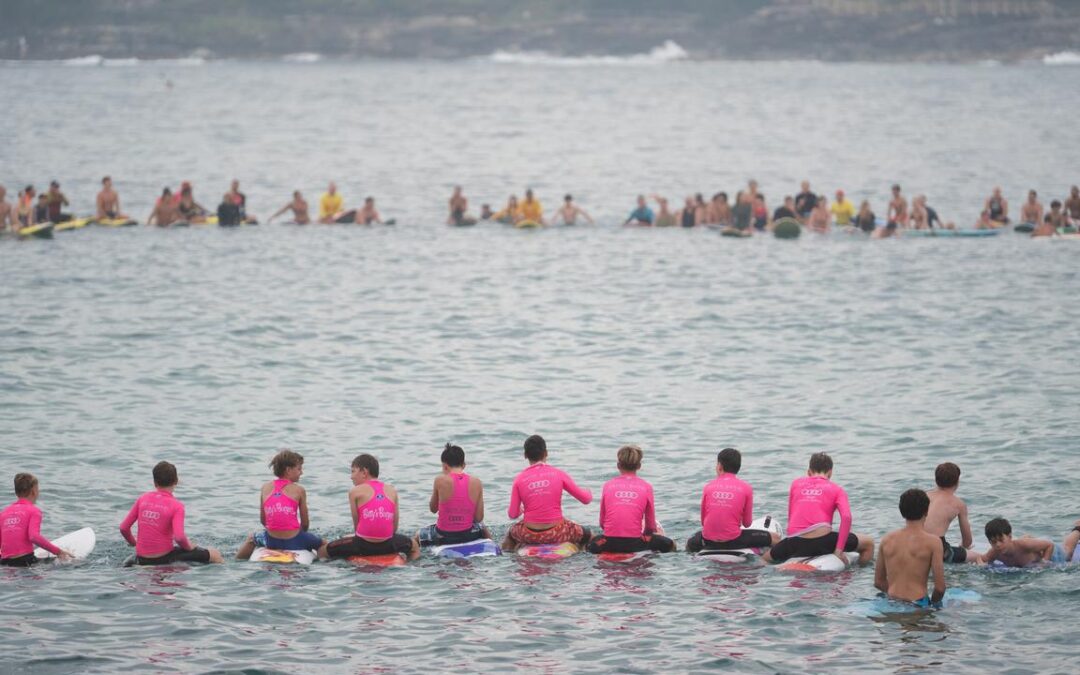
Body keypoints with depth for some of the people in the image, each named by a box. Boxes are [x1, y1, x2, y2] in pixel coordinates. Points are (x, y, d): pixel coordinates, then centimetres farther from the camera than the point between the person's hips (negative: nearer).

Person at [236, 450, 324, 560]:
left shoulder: (265, 487, 4)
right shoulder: (299, 490, -5)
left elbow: (262, 520, 10)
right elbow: (305, 523, 0)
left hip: (272, 542, 3)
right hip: (294, 542, -3)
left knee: (252, 538, 38)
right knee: (322, 543, 27)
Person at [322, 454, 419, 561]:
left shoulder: (355, 492, 2)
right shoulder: (392, 491, 11)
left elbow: (356, 521, 3)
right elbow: (395, 525, 11)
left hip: (363, 545, -3)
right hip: (387, 546, 3)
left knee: (322, 551, 12)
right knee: (414, 546, 34)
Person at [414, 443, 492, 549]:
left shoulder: (440, 480, -14)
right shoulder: (476, 483, -7)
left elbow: (433, 509, 1)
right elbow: (479, 518, -4)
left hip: (443, 537, -2)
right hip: (468, 535, 2)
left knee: (416, 537, 29)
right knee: (484, 530, 39)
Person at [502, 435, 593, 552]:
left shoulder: (519, 479, -3)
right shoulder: (559, 475, -5)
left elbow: (512, 515, 0)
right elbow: (586, 499, 3)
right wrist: (588, 493, 27)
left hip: (529, 536, 1)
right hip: (556, 535, -1)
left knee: (511, 532, 36)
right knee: (586, 534, 28)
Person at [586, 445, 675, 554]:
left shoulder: (608, 485, 7)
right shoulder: (646, 487, 3)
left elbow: (602, 523, 12)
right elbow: (650, 526, 9)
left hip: (610, 545, 1)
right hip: (634, 543, -1)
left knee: (592, 544, 35)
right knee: (668, 544, 22)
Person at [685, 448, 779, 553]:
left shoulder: (709, 486, 4)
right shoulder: (746, 487, -1)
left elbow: (703, 521, 10)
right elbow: (747, 523, 5)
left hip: (708, 541, 3)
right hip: (733, 541, -2)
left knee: (691, 542, 35)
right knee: (775, 538, 9)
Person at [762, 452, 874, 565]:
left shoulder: (796, 483, 20)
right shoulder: (836, 489, 12)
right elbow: (846, 517, -4)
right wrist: (839, 550, -3)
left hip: (795, 543, 2)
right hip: (823, 541, -2)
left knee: (766, 558, 31)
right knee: (869, 542, 17)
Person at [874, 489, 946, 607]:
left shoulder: (887, 540, 6)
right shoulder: (932, 542, -6)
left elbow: (878, 582, 13)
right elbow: (940, 587, -7)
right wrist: (932, 602, 12)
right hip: (918, 605, -4)